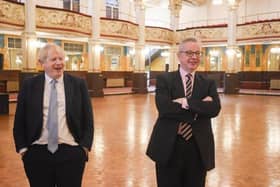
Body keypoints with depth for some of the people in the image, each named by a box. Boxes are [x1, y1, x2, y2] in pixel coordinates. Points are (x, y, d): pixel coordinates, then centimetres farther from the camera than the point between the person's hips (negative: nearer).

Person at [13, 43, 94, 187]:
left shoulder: (78, 84, 2)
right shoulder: (29, 85, 3)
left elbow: (87, 118, 4)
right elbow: (19, 120, 6)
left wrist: (85, 147, -2)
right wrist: (22, 148, 1)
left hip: (71, 152, 0)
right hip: (37, 153, 1)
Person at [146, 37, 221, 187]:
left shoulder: (208, 83, 7)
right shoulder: (164, 79, -2)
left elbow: (214, 109, -11)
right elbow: (164, 108, -18)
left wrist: (186, 102, -20)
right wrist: (199, 108, -16)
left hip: (198, 149, 3)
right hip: (169, 147, -2)